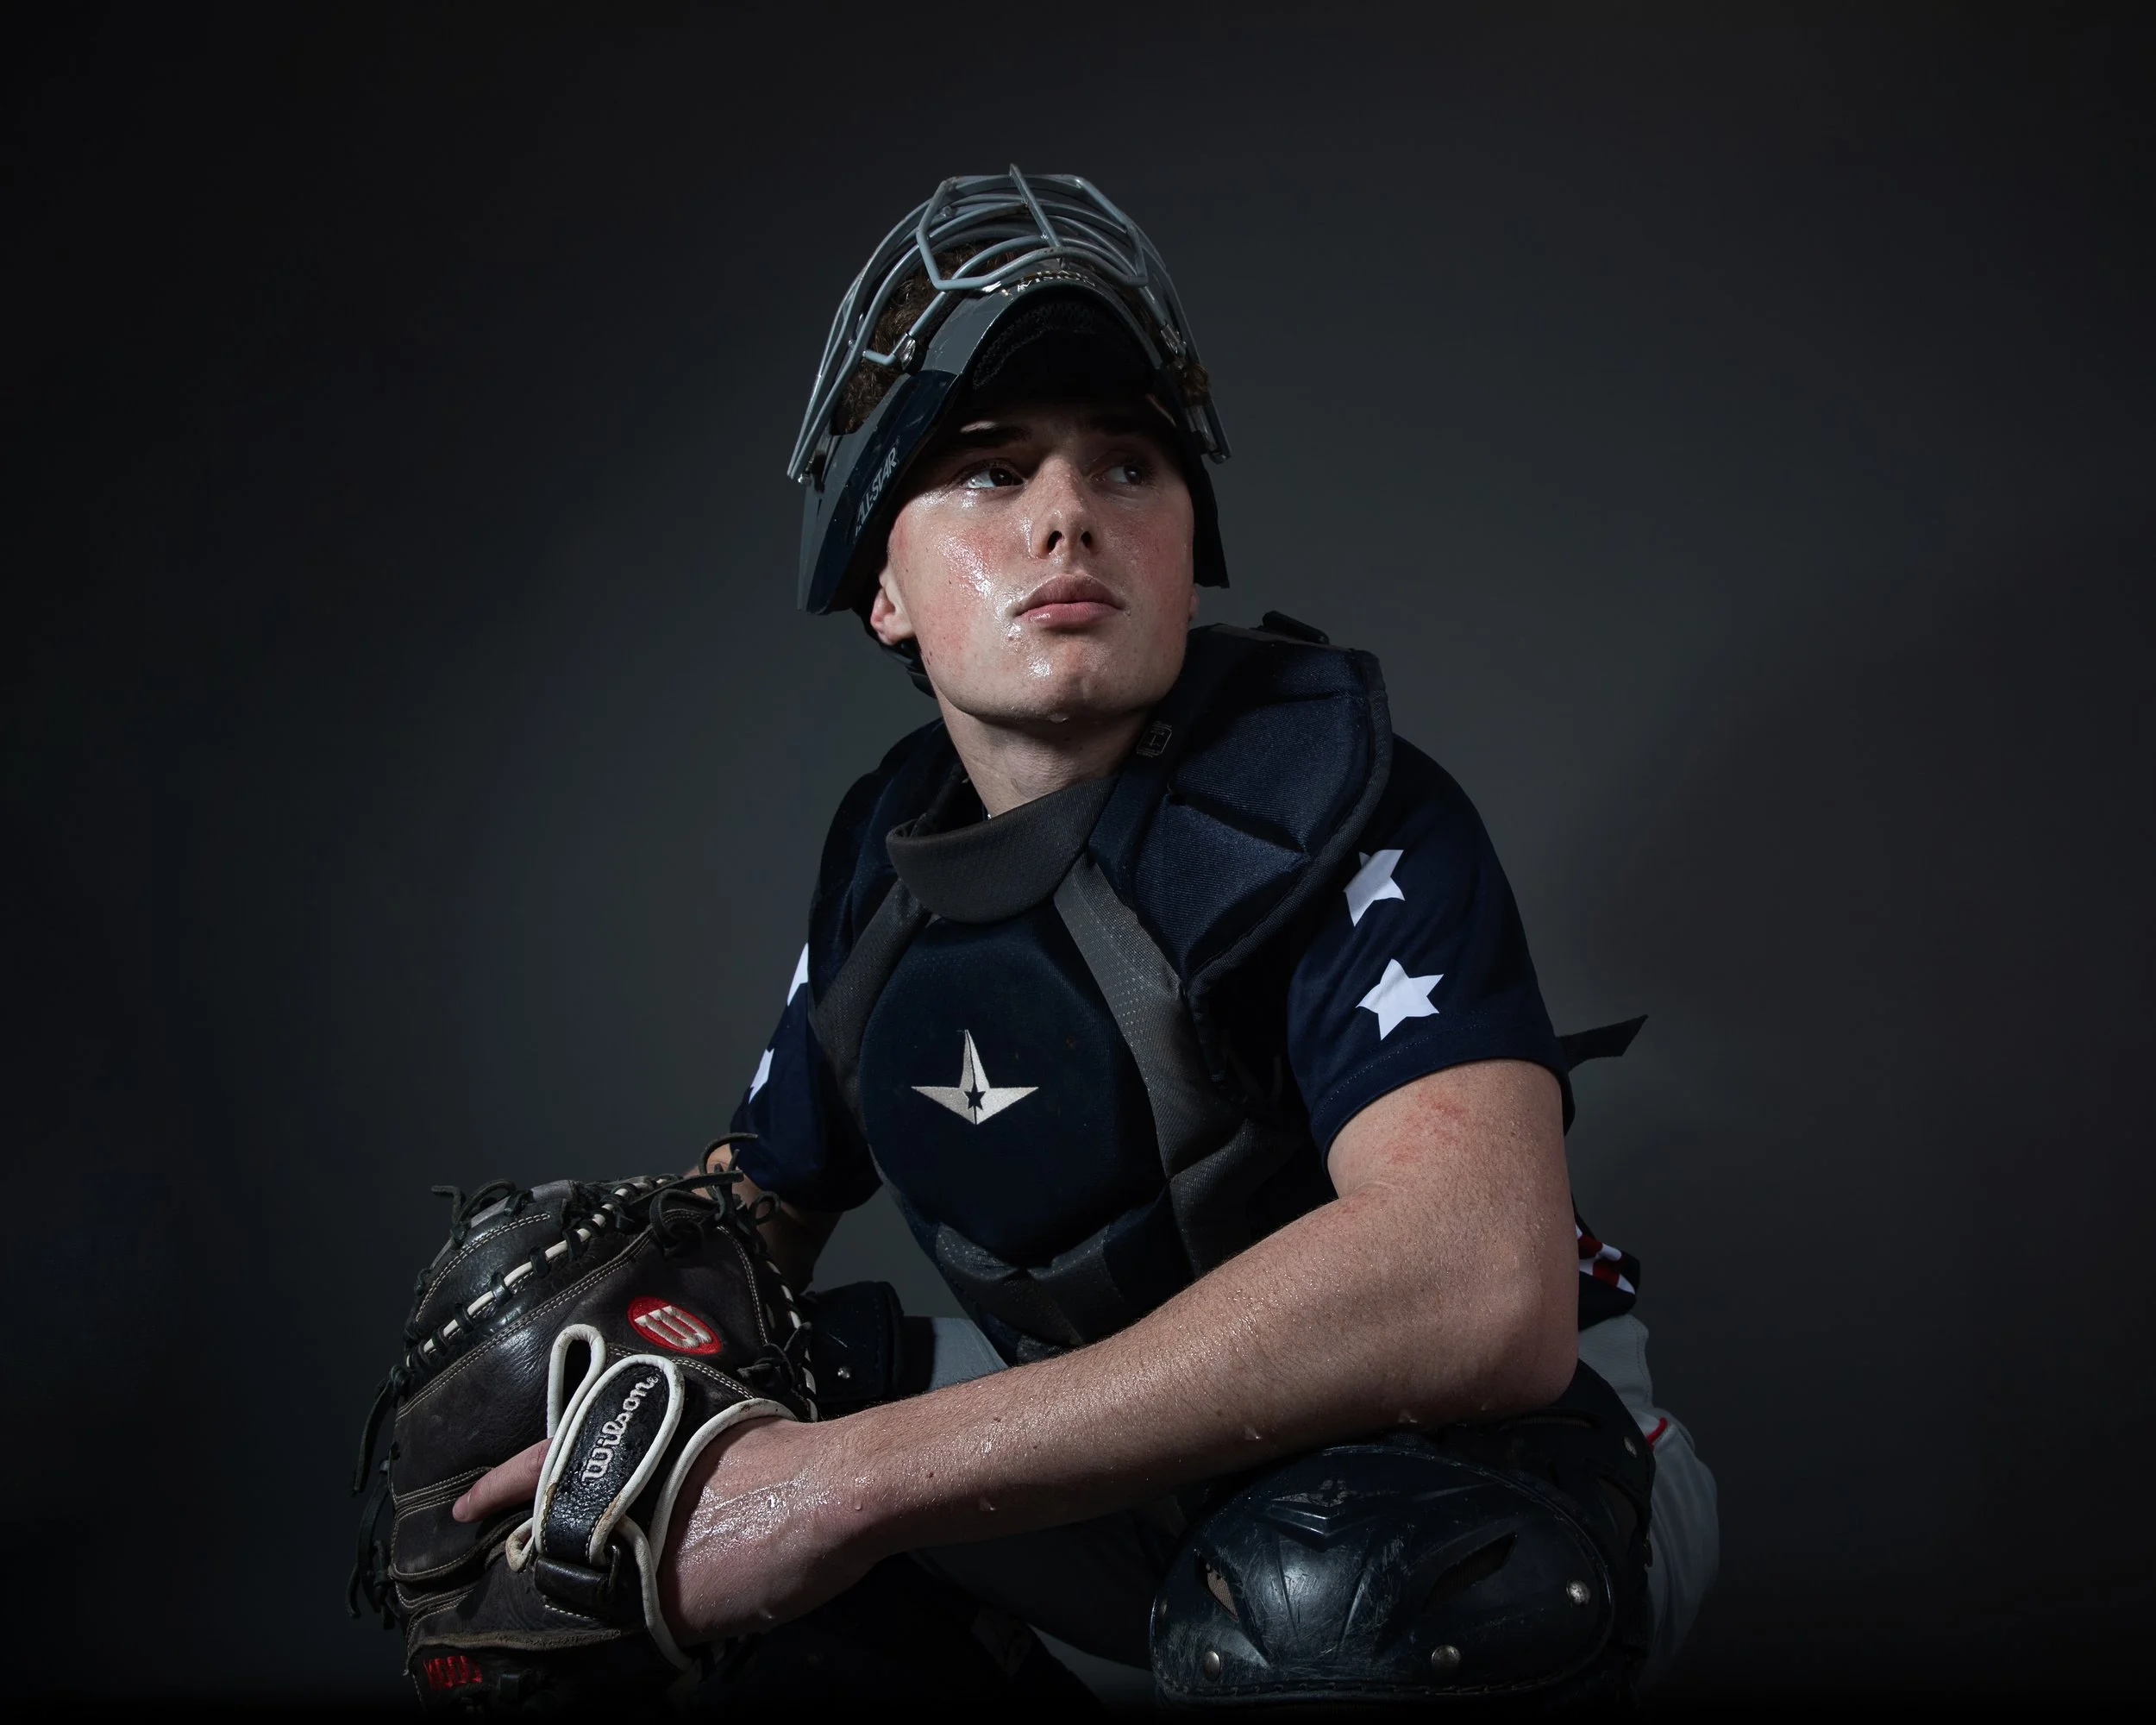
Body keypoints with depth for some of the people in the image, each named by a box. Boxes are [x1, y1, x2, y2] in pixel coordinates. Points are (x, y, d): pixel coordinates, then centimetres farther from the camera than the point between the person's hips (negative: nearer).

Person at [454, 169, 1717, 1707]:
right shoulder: (886, 849, 0)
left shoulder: (1330, 801, -22)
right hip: (1121, 1461, 6)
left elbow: (1481, 1286, -39)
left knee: (1317, 1589, -40)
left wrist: (856, 1480, -38)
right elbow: (752, 1219, 12)